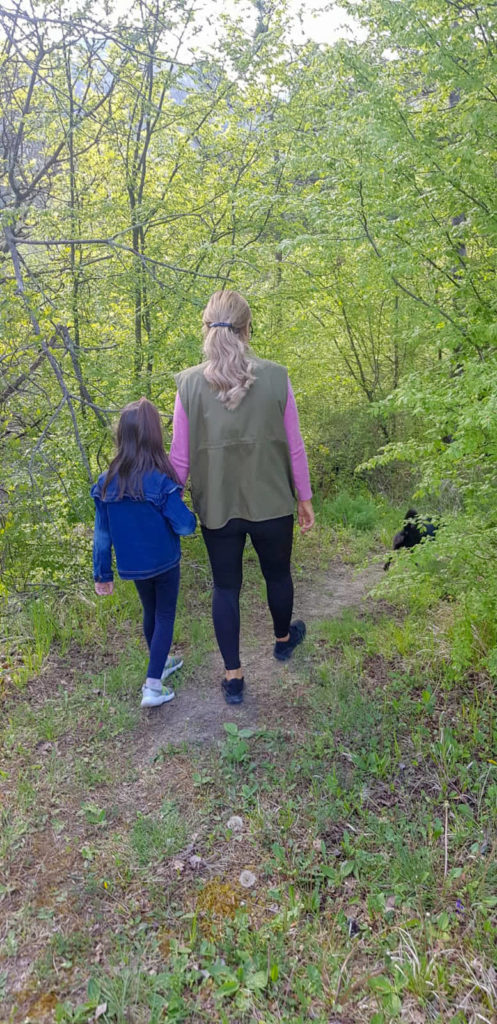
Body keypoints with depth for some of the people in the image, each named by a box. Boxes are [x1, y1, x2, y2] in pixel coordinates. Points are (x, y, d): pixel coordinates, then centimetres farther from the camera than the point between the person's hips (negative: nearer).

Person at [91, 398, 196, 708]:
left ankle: (160, 664, 44)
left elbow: (102, 534, -3)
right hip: (164, 563, -4)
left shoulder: (107, 483, -9)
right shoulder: (162, 481, -23)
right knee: (165, 617, 10)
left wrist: (102, 573, 5)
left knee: (150, 613, 24)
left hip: (133, 565, 4)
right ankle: (153, 686, 5)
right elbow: (184, 525, -21)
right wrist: (193, 516, 2)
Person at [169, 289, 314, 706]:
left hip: (217, 506, 0)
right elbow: (295, 447, -4)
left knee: (225, 587, 14)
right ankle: (283, 639, 49)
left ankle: (233, 676, 23)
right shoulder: (275, 377, -11)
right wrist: (304, 497, 9)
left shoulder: (190, 383, -9)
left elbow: (181, 458, -5)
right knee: (277, 574, 23)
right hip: (271, 503, 0)